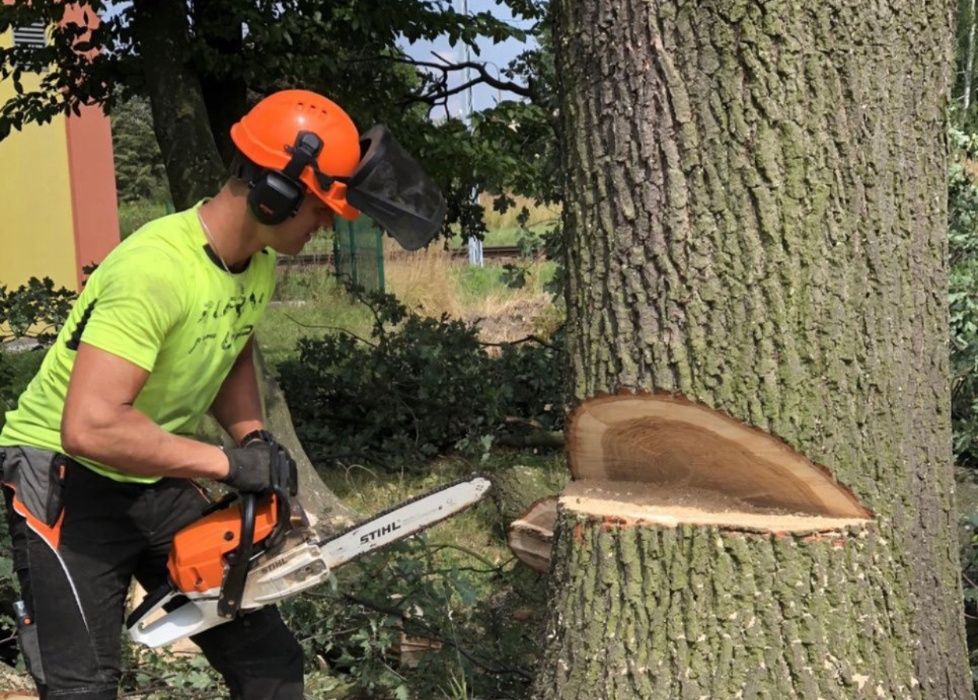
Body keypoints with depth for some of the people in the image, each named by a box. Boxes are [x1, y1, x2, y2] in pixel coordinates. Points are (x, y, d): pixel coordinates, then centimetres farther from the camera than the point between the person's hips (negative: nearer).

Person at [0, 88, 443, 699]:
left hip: (161, 483, 8)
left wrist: (253, 436, -1)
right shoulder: (153, 269, -30)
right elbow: (90, 428, -37)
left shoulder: (258, 263, -1)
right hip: (69, 482, -8)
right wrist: (227, 463, -29)